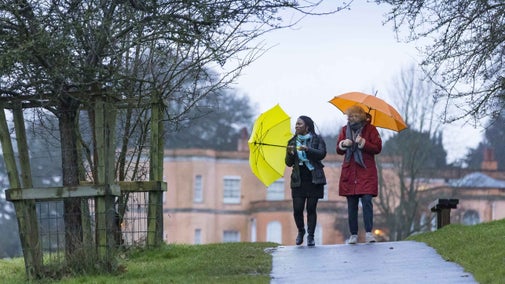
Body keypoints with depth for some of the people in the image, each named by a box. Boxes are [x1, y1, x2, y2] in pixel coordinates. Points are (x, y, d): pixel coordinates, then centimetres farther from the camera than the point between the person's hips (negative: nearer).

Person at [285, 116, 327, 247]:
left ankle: (310, 236, 5)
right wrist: (290, 153, -12)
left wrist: (308, 149, -26)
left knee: (311, 208, -3)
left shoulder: (317, 140, 3)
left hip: (314, 180, -2)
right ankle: (300, 231, 21)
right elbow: (289, 163, 9)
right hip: (298, 180, 2)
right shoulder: (292, 142, 12)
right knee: (297, 209, -4)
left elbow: (322, 154, -12)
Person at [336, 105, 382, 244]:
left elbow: (377, 148, -5)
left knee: (367, 200, -16)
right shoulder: (345, 130, 12)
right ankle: (353, 234, 9)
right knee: (351, 205, 4)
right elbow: (338, 150, 14)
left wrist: (363, 143, -17)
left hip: (366, 172, -4)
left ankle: (368, 232, -14)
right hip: (349, 173, 4)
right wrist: (343, 144, -8)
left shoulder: (370, 129, 0)